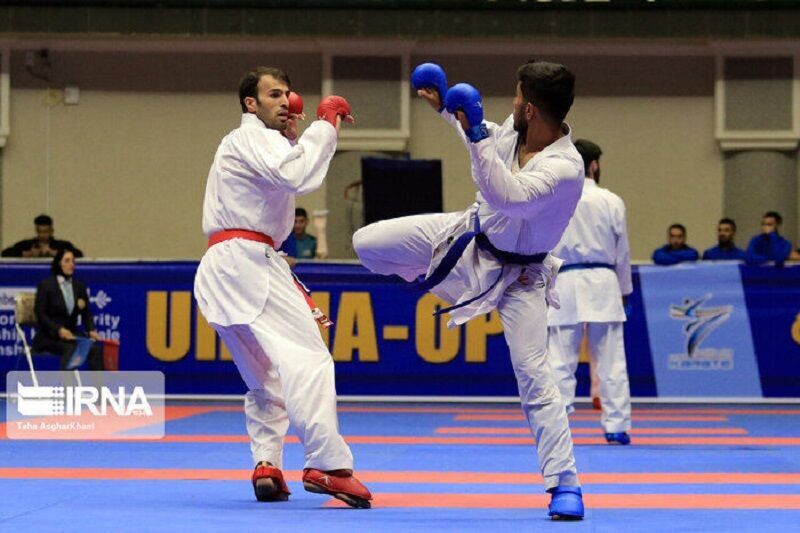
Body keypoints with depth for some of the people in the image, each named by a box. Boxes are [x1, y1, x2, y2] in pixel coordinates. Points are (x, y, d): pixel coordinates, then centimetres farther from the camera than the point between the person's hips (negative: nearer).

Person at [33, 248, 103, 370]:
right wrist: (59, 330, -22)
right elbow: (41, 315, -8)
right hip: (49, 336, -4)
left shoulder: (79, 286, 12)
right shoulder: (45, 285, -1)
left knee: (96, 348, -25)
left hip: (71, 333, 4)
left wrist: (91, 330, -10)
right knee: (70, 348, -35)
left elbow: (86, 314, 10)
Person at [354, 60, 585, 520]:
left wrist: (475, 136, -48)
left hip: (517, 275, -6)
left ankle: (566, 485, -3)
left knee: (534, 375, -12)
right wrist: (446, 107, 19)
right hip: (470, 238, 7)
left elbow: (507, 197, -45)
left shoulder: (565, 168, -34)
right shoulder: (512, 131, -11)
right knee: (368, 243, 3)